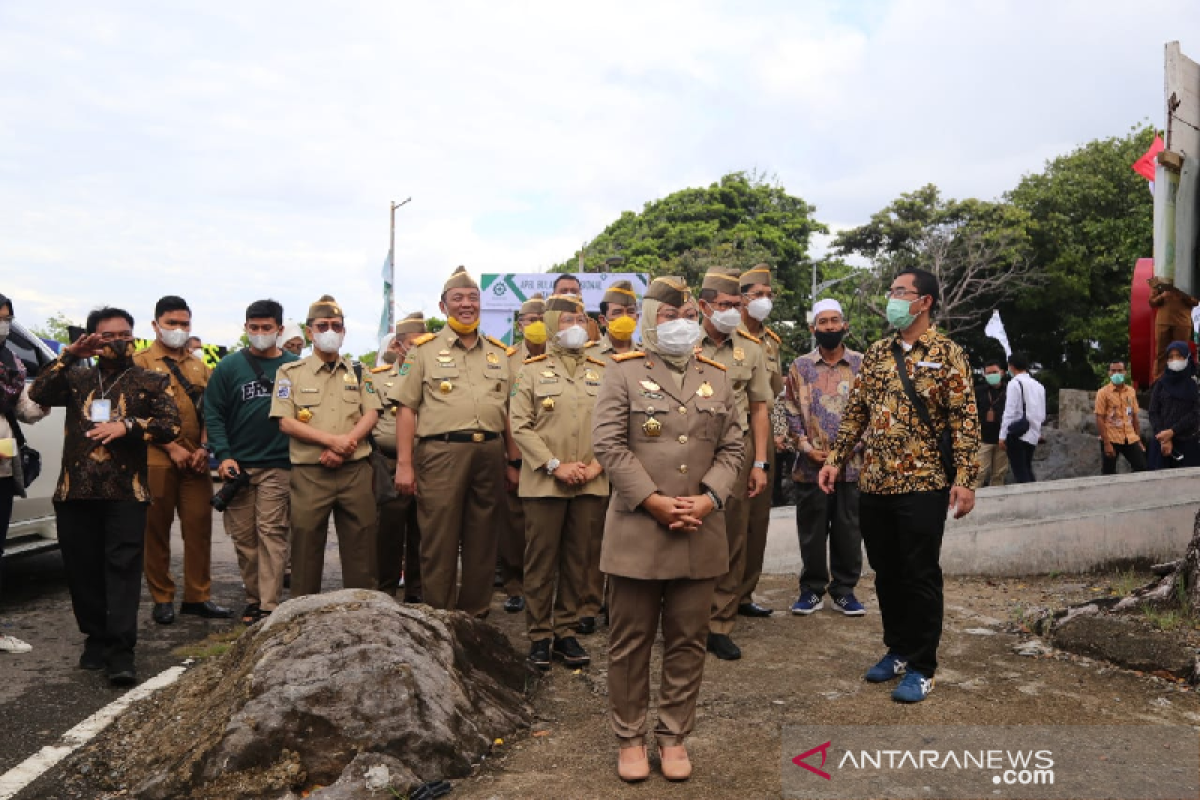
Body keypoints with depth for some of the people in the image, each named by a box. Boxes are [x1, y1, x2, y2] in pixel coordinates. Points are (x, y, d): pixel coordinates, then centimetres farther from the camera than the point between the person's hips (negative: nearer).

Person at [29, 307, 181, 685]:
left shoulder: (152, 381, 8)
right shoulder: (76, 377, 15)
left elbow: (171, 426, -3)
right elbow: (38, 394, -2)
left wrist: (126, 426, -17)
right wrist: (69, 356, -9)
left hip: (126, 492, -3)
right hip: (75, 490, 3)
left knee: (123, 568, -8)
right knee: (82, 569, 8)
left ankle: (121, 653, -9)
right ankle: (96, 639, 23)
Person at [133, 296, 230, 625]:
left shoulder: (198, 366, 19)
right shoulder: (141, 363, 3)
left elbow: (208, 411, 14)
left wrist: (204, 449, -2)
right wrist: (171, 447, -13)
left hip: (195, 460, 4)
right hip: (156, 459, -4)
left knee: (199, 527, 3)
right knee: (156, 530, 3)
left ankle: (198, 596, 11)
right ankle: (162, 599, 13)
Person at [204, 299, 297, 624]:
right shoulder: (229, 367, 6)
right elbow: (213, 413, 5)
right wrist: (223, 455, -6)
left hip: (278, 466, -2)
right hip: (238, 464, 2)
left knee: (271, 533, -7)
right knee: (243, 536, 8)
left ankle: (269, 606, -5)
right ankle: (253, 599, 20)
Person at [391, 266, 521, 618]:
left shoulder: (499, 353, 16)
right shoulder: (424, 350, 5)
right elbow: (407, 409, 1)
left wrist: (514, 462, 12)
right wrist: (404, 464, -7)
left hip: (490, 454, 4)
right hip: (441, 453, -3)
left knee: (482, 543, 10)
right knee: (439, 543, 1)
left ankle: (476, 615, 21)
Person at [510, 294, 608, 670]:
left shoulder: (602, 372, 12)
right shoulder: (532, 370, 4)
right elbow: (520, 426, -4)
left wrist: (596, 465, -7)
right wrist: (555, 466, -13)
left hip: (591, 485, 3)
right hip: (544, 483, -2)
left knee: (577, 560, 8)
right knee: (541, 561, 2)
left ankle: (566, 631, 19)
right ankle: (539, 635, 12)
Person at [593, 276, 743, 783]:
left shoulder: (717, 377, 12)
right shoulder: (623, 372, 0)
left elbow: (731, 448, 9)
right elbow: (608, 444, -8)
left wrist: (707, 500, -8)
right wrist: (654, 502, -14)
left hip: (701, 533, 4)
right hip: (636, 530, -3)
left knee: (688, 641, 10)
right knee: (631, 641, 6)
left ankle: (674, 736, 24)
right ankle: (630, 737, 21)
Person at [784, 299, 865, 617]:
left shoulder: (861, 365, 5)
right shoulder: (800, 367, 7)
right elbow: (792, 412, 4)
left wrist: (852, 447, -8)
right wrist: (806, 447, -8)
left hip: (852, 464, 0)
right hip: (811, 466, 0)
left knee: (848, 531, 6)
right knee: (811, 532, 7)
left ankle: (844, 589, 20)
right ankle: (812, 589, 20)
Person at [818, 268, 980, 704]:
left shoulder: (947, 354, -4)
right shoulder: (876, 353, 11)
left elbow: (964, 419, -8)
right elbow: (855, 411, 14)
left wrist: (964, 478, -16)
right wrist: (835, 460, 8)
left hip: (922, 485, -5)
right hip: (874, 484, 5)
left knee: (921, 577, 3)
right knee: (886, 573, 14)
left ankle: (921, 668, 15)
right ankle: (898, 649, 32)